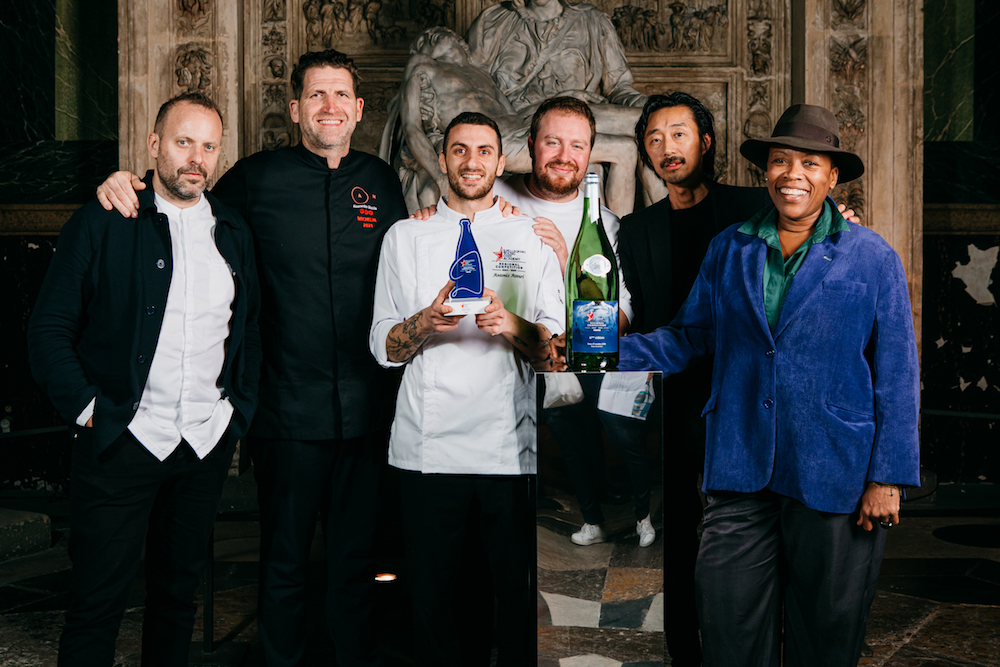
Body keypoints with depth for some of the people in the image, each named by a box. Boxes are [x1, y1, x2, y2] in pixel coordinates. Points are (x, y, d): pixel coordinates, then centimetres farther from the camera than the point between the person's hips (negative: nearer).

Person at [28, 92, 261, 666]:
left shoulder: (234, 232, 10)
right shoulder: (103, 223, -3)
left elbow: (250, 328, 18)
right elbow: (49, 329, -3)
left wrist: (242, 408, 9)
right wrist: (86, 407, -11)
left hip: (208, 443, 4)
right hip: (122, 441, -4)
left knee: (180, 591, 15)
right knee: (99, 599, 1)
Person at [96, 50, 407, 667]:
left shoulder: (381, 181, 7)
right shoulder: (258, 177, -2)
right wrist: (124, 187, -3)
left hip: (365, 408, 2)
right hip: (288, 408, -2)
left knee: (357, 557, 15)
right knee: (284, 561, 11)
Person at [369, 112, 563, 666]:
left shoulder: (530, 240, 12)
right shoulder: (405, 237, 12)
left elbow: (554, 346, 6)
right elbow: (383, 348, 6)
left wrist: (511, 325, -14)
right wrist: (427, 319, -13)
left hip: (512, 448, 0)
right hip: (428, 447, 0)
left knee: (520, 589, 1)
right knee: (431, 591, 5)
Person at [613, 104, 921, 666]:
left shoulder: (872, 257, 1)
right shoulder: (729, 250, 9)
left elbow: (897, 377, 0)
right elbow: (689, 338, 11)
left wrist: (887, 478, -5)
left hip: (833, 478, -1)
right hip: (741, 472, 2)